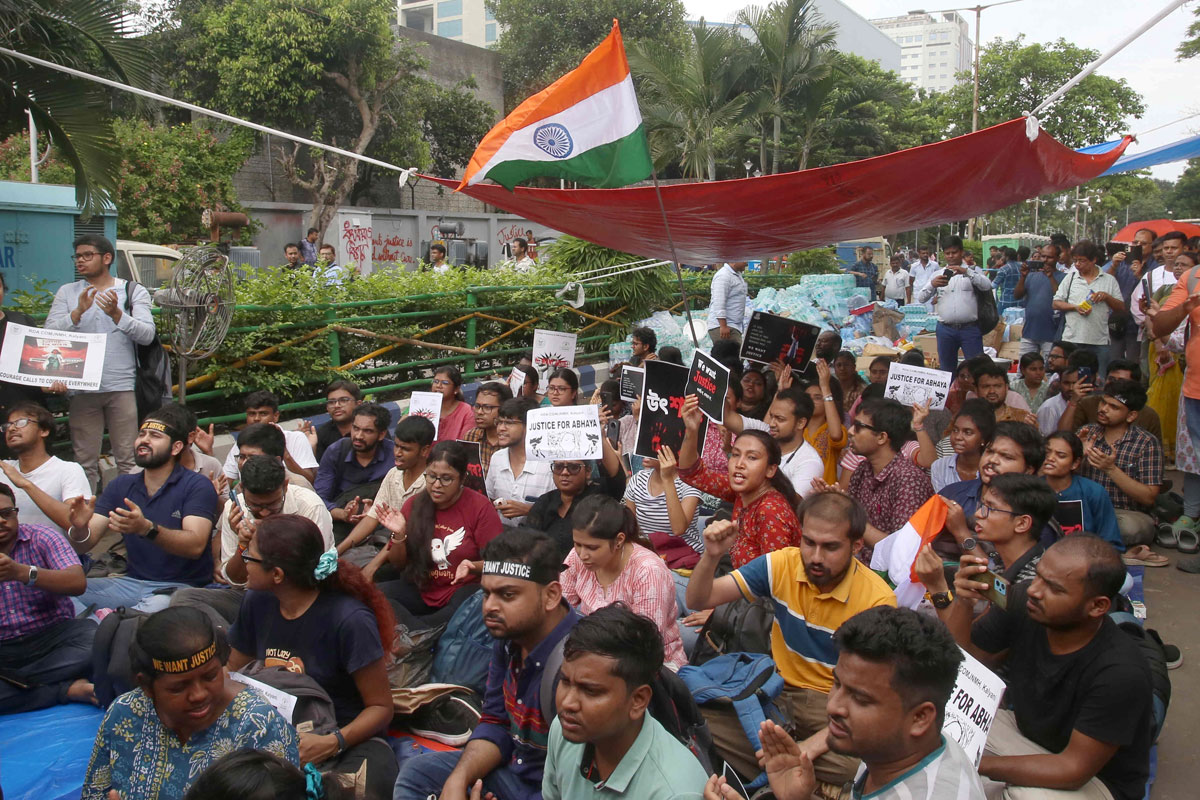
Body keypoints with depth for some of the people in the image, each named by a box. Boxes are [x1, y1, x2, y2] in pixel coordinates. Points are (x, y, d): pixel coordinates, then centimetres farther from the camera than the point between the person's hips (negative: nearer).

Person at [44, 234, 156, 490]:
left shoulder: (133, 291, 7)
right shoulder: (67, 293, 13)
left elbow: (147, 334, -6)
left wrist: (117, 314, -20)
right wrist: (79, 311, -14)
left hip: (123, 387, -2)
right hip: (82, 389, 2)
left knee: (128, 460, 0)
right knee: (85, 461, 5)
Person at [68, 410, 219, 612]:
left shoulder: (197, 485, -5)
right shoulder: (120, 486, 12)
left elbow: (195, 546, -20)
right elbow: (84, 545, 4)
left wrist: (146, 528, -36)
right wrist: (79, 528, -21)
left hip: (180, 586, -5)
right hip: (132, 582, 6)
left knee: (157, 605, -39)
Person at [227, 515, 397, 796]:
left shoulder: (349, 620, -19)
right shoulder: (257, 603, 1)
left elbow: (380, 707, -13)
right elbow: (232, 669, 16)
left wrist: (332, 743, -30)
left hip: (348, 738, -5)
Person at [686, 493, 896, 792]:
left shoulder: (876, 600, -17)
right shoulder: (781, 565, -8)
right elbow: (698, 600, -5)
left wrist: (817, 742, -30)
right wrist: (711, 556, -26)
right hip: (777, 690, 4)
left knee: (846, 766, -35)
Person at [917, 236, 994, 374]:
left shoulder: (973, 271, 8)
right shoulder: (938, 275, 13)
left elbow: (987, 286, -10)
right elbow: (921, 298, 6)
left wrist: (966, 272, -21)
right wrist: (932, 284, -14)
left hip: (970, 328, -2)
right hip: (945, 330, 2)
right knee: (947, 369, 9)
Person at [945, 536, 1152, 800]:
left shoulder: (1120, 673, -32)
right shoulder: (1020, 606, -19)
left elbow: (1074, 769, -25)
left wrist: (980, 764, -27)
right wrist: (963, 604, -27)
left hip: (1093, 778, -5)